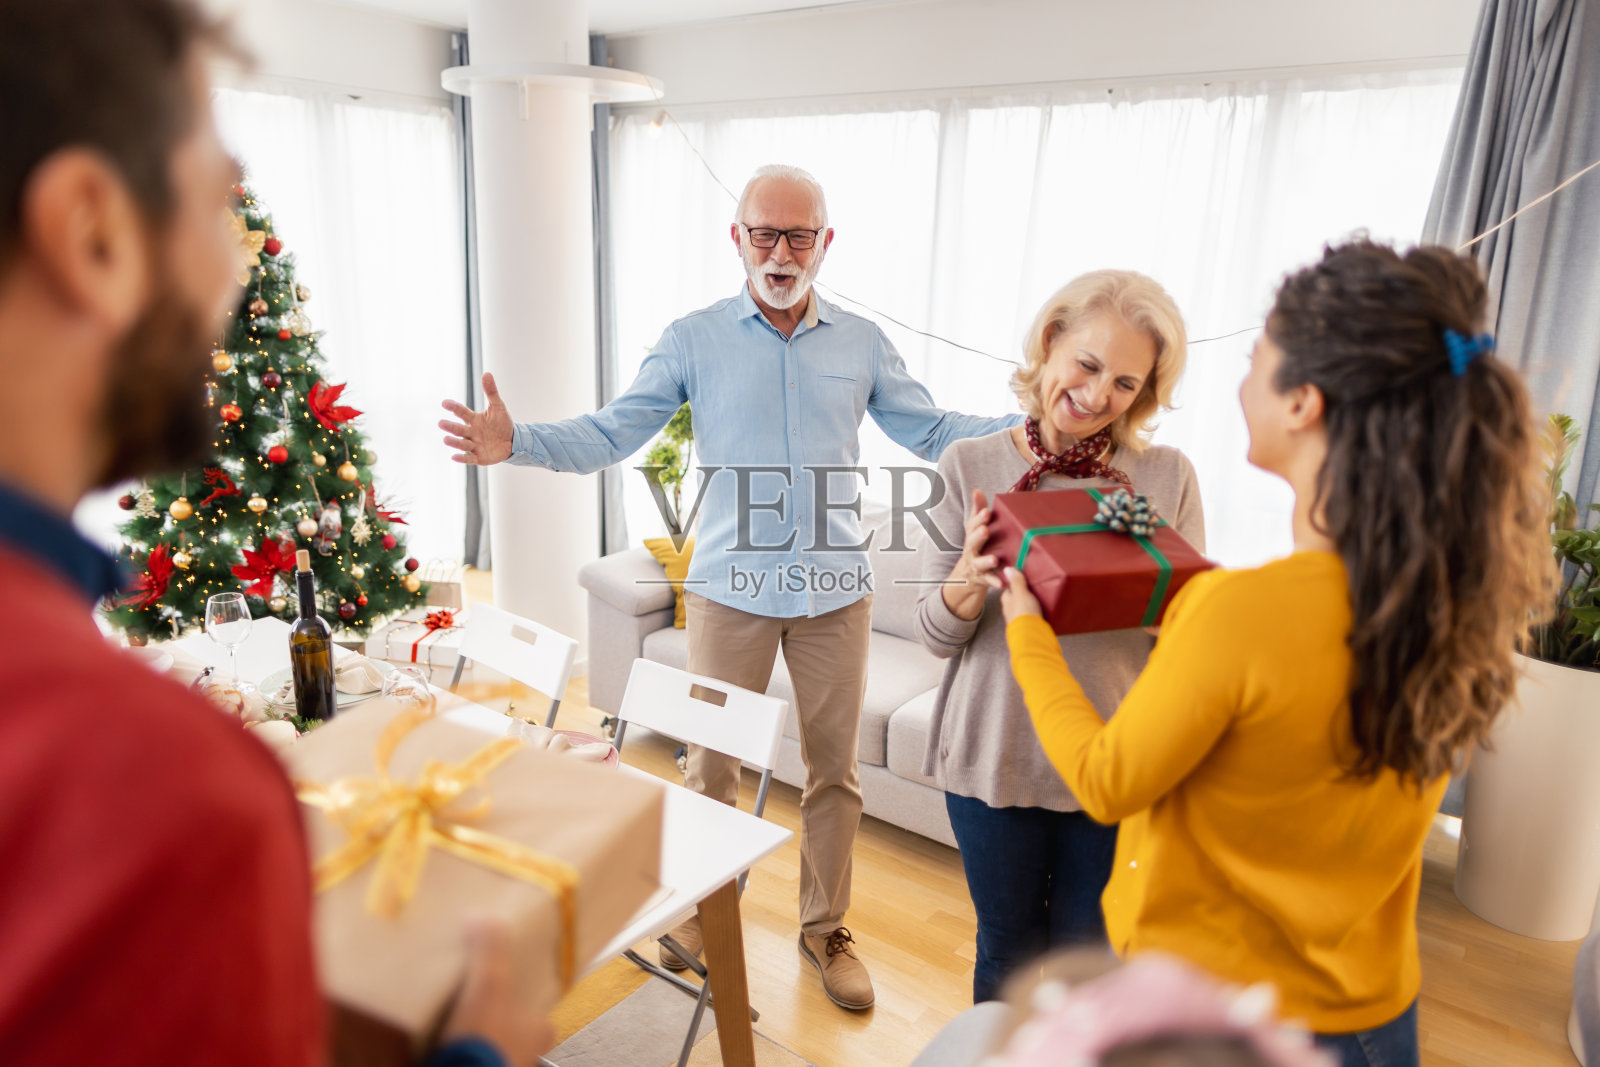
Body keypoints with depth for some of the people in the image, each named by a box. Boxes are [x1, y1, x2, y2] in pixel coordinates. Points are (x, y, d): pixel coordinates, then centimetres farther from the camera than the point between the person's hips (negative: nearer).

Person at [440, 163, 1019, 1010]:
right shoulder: (694, 340, 1)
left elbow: (933, 431, 8)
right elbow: (610, 433, -3)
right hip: (730, 586, -1)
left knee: (834, 770, 12)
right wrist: (517, 444, -20)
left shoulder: (861, 343, 6)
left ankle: (825, 929, 32)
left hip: (834, 590, 2)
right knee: (710, 765, 10)